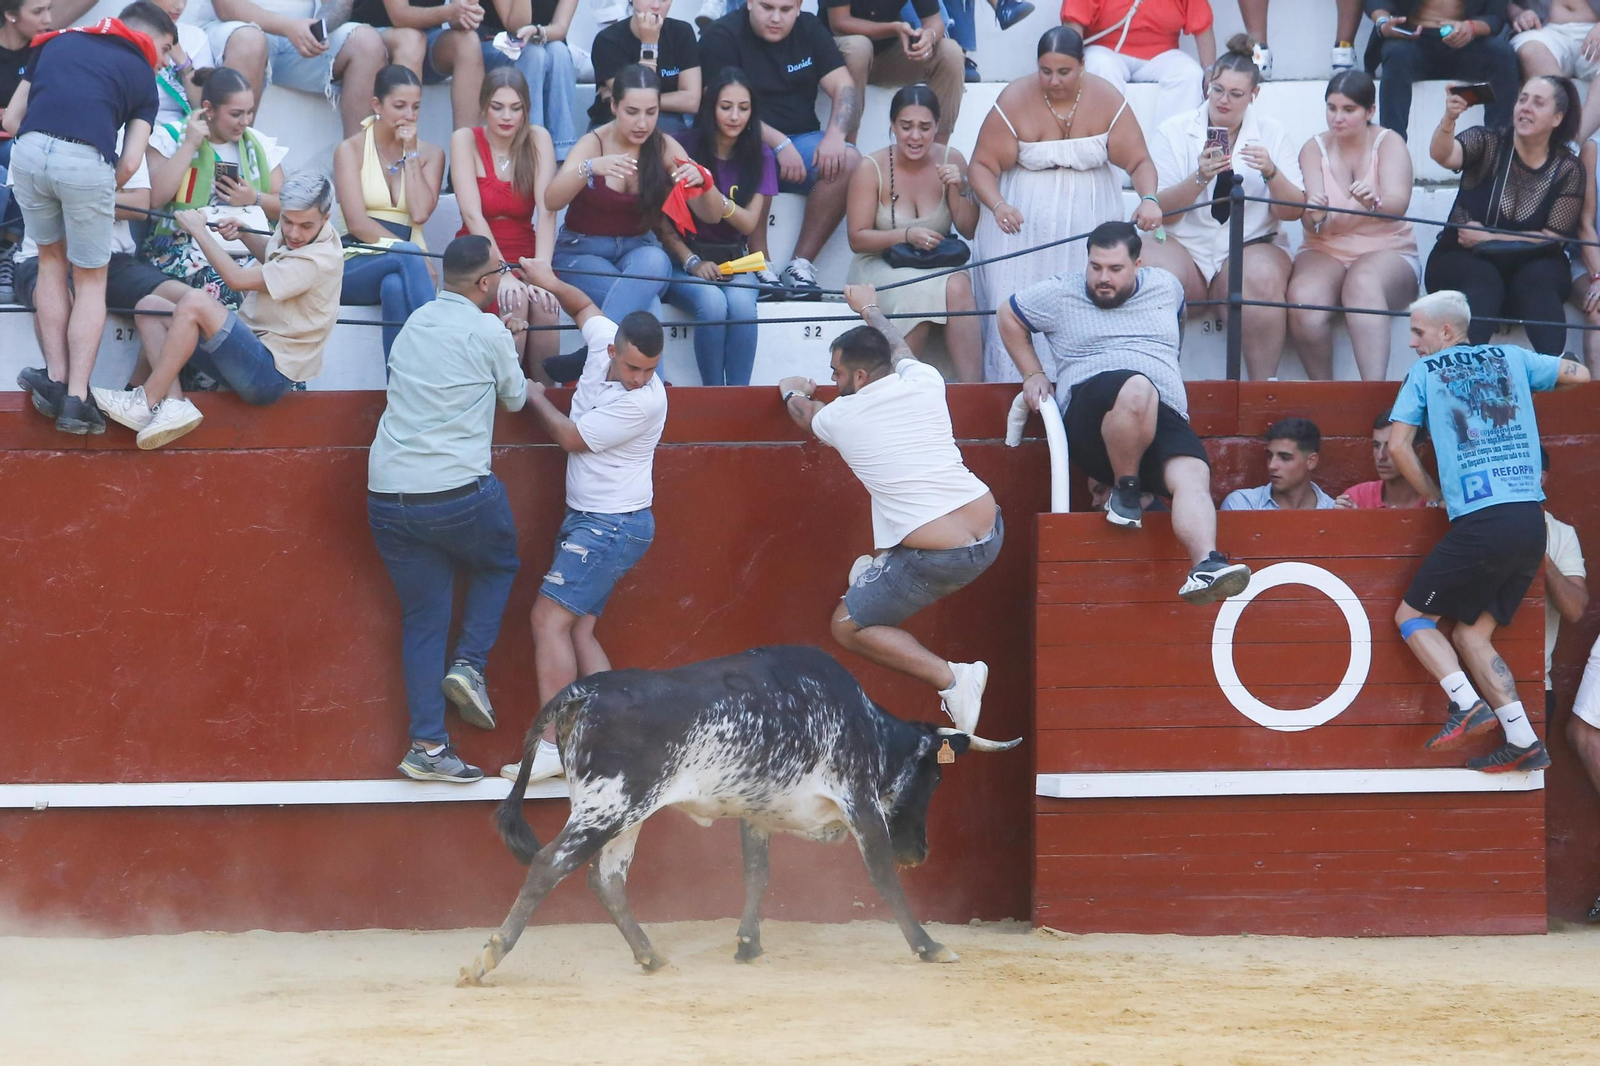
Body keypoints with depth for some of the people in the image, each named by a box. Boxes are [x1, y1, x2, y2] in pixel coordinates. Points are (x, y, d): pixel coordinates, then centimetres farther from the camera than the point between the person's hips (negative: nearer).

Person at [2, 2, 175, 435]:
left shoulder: (57, 42, 27)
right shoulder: (143, 76, 19)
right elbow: (129, 164, 7)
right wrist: (103, 196, 22)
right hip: (86, 161, -2)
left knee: (51, 259, 26)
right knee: (90, 281, 15)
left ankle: (56, 378, 21)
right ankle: (76, 398, 5)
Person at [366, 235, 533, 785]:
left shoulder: (415, 323, 12)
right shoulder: (487, 331, -6)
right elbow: (516, 398, 8)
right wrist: (511, 346, 29)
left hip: (389, 494, 5)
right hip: (457, 489, -5)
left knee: (422, 617, 10)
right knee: (498, 564, 26)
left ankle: (427, 745, 5)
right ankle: (469, 663, 7)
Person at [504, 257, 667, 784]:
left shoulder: (645, 400, -24)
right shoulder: (603, 342, -1)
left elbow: (570, 437, -15)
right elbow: (584, 306, 25)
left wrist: (536, 397, 0)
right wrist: (551, 285, 10)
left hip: (613, 525, -9)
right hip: (587, 519, 9)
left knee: (550, 618, -15)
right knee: (577, 629, 5)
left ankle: (552, 746, -18)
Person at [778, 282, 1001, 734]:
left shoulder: (839, 417, -6)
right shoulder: (924, 383, 2)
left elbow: (804, 414, 23)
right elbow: (898, 348, 29)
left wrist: (792, 392, 46)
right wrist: (870, 308, 48)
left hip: (937, 559, -7)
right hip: (991, 534, 7)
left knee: (847, 627, 10)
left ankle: (950, 678, -5)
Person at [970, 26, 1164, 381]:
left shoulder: (1107, 101, -4)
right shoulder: (1014, 101, -9)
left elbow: (1139, 162, -3)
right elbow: (982, 166, -8)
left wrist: (1149, 199, -25)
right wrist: (997, 205, -28)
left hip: (1090, 218, 1)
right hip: (1025, 223, -1)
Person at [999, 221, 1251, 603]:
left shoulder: (1166, 288, 20)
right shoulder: (1060, 294, 13)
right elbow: (1009, 316, 27)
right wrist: (1032, 375, 20)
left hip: (1166, 418, 3)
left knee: (1192, 477, -31)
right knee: (1137, 390, -41)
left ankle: (1205, 566, -51)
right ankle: (1124, 489, -20)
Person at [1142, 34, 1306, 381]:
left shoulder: (1274, 134, 9)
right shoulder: (1174, 132, 6)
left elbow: (1293, 212, 2)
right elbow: (1161, 209, -3)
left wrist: (1271, 172, -16)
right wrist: (1200, 178, -19)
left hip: (1251, 245, 0)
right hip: (1184, 245, 0)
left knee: (1263, 277, -35)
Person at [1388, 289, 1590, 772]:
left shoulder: (1425, 372, 6)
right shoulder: (1511, 358, 15)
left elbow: (1398, 446, 1)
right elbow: (1580, 375, 22)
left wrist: (1434, 493, 15)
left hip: (1479, 525, -5)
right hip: (1532, 524, 5)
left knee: (1411, 616, 8)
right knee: (1470, 634, 13)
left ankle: (1467, 705, -11)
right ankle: (1522, 742, 2)